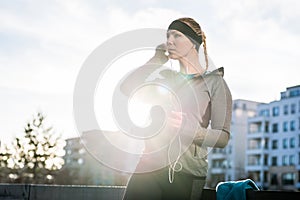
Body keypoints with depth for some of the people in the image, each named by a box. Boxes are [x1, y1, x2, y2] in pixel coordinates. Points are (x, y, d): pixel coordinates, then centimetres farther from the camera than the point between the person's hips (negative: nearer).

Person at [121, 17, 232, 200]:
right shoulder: (166, 78, 18)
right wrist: (158, 59, 11)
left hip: (186, 173, -3)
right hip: (149, 166, 4)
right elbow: (126, 88, 3)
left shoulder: (214, 82, 4)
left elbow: (223, 138, -4)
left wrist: (188, 128, -22)